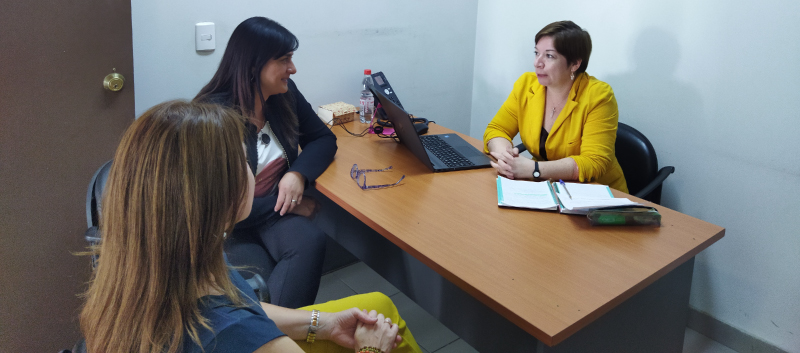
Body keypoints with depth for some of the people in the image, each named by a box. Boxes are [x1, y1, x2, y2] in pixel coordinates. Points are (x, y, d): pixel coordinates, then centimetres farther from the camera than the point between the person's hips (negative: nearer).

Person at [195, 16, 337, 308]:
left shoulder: (285, 93, 1)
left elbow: (323, 139, 9)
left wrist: (299, 174, -13)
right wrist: (289, 206, -15)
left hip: (276, 210, 5)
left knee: (311, 242, -28)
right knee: (261, 282, -33)